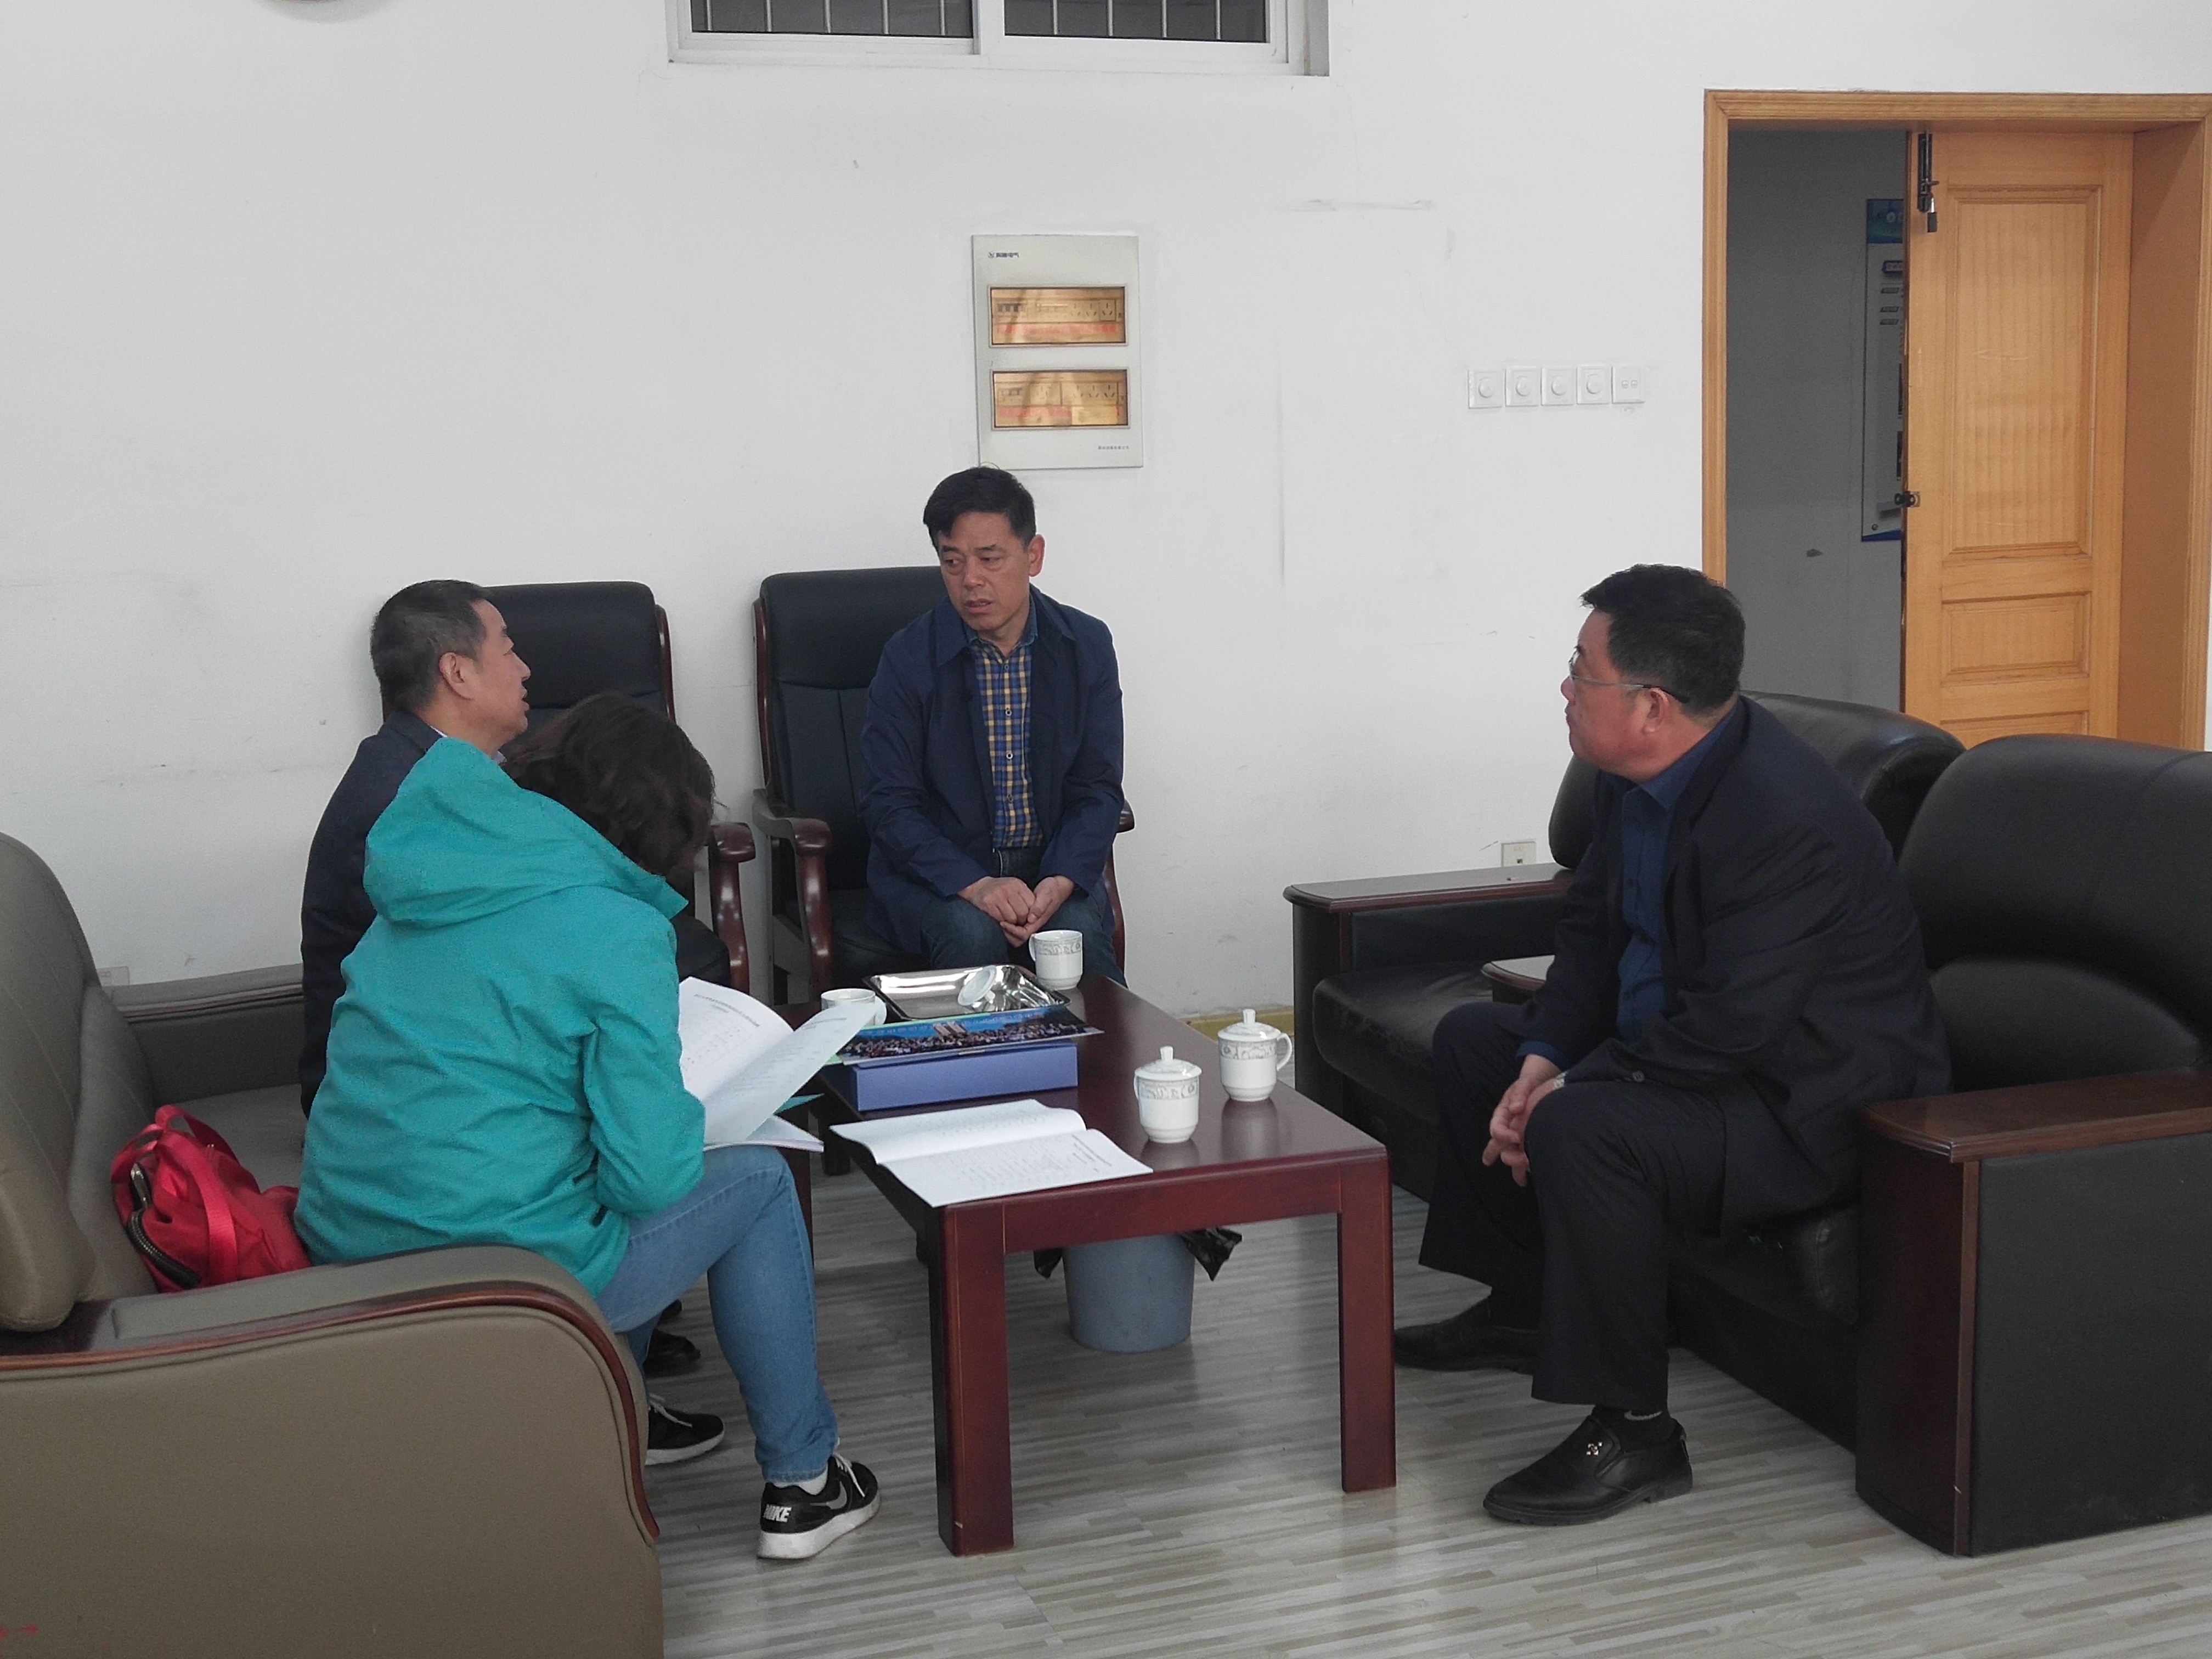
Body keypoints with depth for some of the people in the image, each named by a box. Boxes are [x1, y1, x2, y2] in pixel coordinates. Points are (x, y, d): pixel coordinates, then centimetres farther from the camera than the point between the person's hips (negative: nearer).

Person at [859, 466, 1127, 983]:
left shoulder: (1087, 645, 0)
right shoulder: (909, 658, -6)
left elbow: (1098, 790, 1)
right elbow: (888, 804, -8)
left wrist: (1061, 882, -19)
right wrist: (974, 885, -25)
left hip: (1057, 867, 1)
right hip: (939, 870, -1)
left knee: (1080, 930, -28)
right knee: (974, 935, -31)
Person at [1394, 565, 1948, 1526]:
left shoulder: (1784, 819, -32)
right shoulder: (1638, 775, -2)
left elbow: (1725, 1027, -32)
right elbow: (1592, 929, 8)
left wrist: (1567, 1091, -22)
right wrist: (1541, 1063, -7)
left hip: (1810, 1103, -10)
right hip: (1681, 1040, 11)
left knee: (1581, 1130, -34)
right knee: (1472, 1040, 16)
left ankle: (1633, 1432, -19)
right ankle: (1522, 1306, 28)